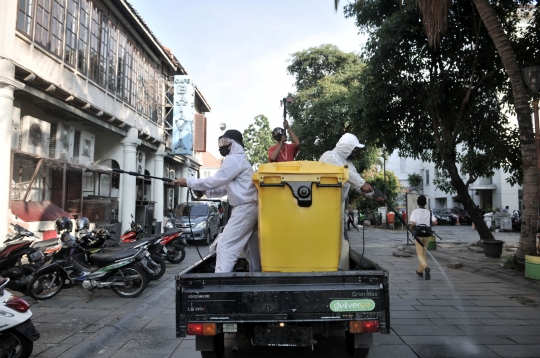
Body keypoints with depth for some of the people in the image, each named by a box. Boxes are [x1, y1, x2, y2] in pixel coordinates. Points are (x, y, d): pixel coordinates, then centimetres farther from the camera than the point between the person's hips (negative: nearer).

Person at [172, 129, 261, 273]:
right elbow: (225, 188, 22)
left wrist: (188, 182, -8)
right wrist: (205, 191, 9)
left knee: (225, 246, -11)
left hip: (244, 209, -11)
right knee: (251, 249, 14)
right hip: (248, 208, 11)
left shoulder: (233, 159, -10)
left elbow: (215, 181, -15)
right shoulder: (239, 159, 23)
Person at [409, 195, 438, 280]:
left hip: (418, 235, -4)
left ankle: (426, 267, -27)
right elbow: (435, 222, -7)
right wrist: (428, 224, 12)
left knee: (420, 254, -1)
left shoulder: (415, 211, -7)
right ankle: (420, 271, 25)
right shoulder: (429, 212, 3)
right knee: (423, 253, 17)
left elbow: (413, 223, -17)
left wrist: (411, 229, 3)